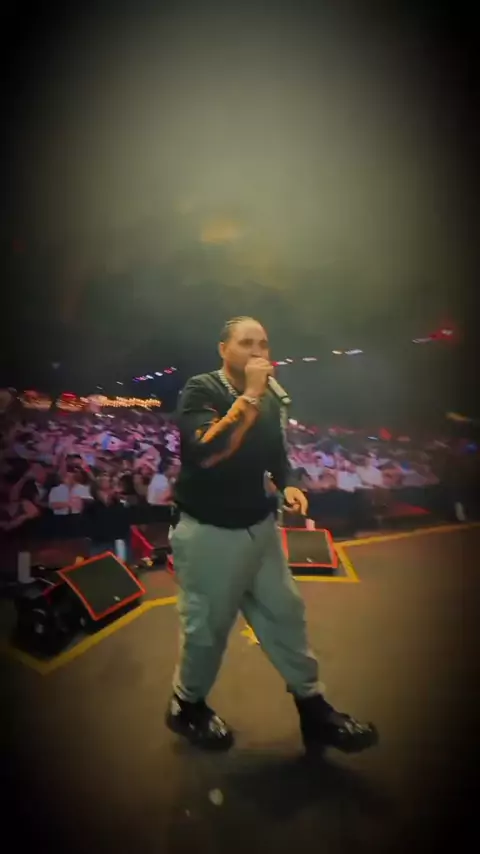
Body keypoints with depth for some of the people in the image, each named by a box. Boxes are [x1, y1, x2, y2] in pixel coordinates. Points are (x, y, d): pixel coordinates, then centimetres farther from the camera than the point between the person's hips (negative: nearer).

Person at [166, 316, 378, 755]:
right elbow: (205, 453, -33)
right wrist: (249, 396, -30)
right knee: (207, 627, 8)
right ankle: (187, 705, 35)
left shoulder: (269, 401, 3)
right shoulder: (200, 390, -16)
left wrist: (287, 485, 0)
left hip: (259, 526, 6)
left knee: (286, 613, 12)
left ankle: (314, 709, 28)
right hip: (208, 532, -6)